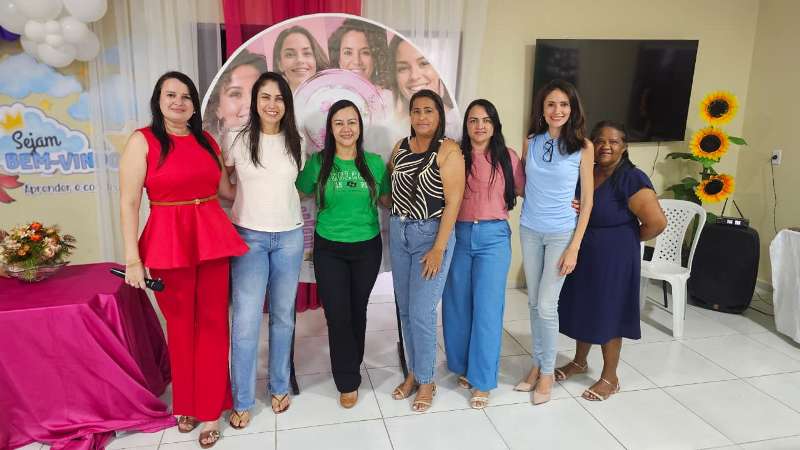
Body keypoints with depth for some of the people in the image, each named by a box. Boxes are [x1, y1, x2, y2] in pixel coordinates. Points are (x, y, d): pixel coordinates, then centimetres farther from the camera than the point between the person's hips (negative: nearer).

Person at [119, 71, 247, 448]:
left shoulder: (207, 141, 10)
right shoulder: (142, 140, -2)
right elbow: (129, 203, -6)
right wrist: (133, 259, -11)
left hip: (212, 239, 4)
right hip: (168, 242, -3)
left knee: (213, 323, 6)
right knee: (180, 325, 8)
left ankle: (210, 409, 20)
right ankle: (186, 405, 28)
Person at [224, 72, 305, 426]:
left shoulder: (296, 141, 4)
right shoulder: (236, 139, -4)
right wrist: (249, 198, -1)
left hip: (289, 237, 3)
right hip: (249, 237, -2)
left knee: (283, 315, 12)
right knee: (246, 320, -5)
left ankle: (279, 387, 29)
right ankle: (242, 401, 13)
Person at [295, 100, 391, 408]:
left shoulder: (374, 163, -2)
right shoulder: (318, 162, -5)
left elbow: (388, 200, 8)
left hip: (367, 248, 1)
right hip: (329, 249, -1)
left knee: (357, 311, 14)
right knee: (338, 316, -1)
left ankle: (351, 368, 38)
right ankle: (348, 382, 17)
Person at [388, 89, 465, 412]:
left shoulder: (448, 150, -10)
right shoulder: (400, 148, 8)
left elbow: (453, 201, -14)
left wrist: (439, 248, -18)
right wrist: (397, 218, 6)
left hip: (431, 234, -6)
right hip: (399, 233, 6)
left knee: (421, 313, -4)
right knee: (405, 309, 12)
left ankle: (426, 381, 16)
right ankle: (413, 372, 30)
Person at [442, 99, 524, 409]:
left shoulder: (507, 157, 3)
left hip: (493, 237, -1)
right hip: (459, 235, 1)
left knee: (487, 309, 0)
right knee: (457, 306, 10)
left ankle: (482, 380, 12)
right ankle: (463, 366, 30)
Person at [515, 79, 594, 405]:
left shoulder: (583, 146, -8)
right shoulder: (531, 141, 1)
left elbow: (587, 200, -6)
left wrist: (574, 247, -10)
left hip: (561, 233, -3)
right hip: (529, 230, 4)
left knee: (546, 305, -2)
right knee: (534, 303, 12)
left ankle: (547, 372, 17)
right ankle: (537, 364, 28)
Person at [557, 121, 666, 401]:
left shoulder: (632, 179, -18)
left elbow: (657, 222, -21)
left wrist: (629, 240, -7)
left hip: (613, 259, -6)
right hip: (583, 255, 6)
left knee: (608, 313, 5)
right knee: (584, 308, 18)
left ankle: (610, 378, 22)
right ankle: (579, 361, 38)